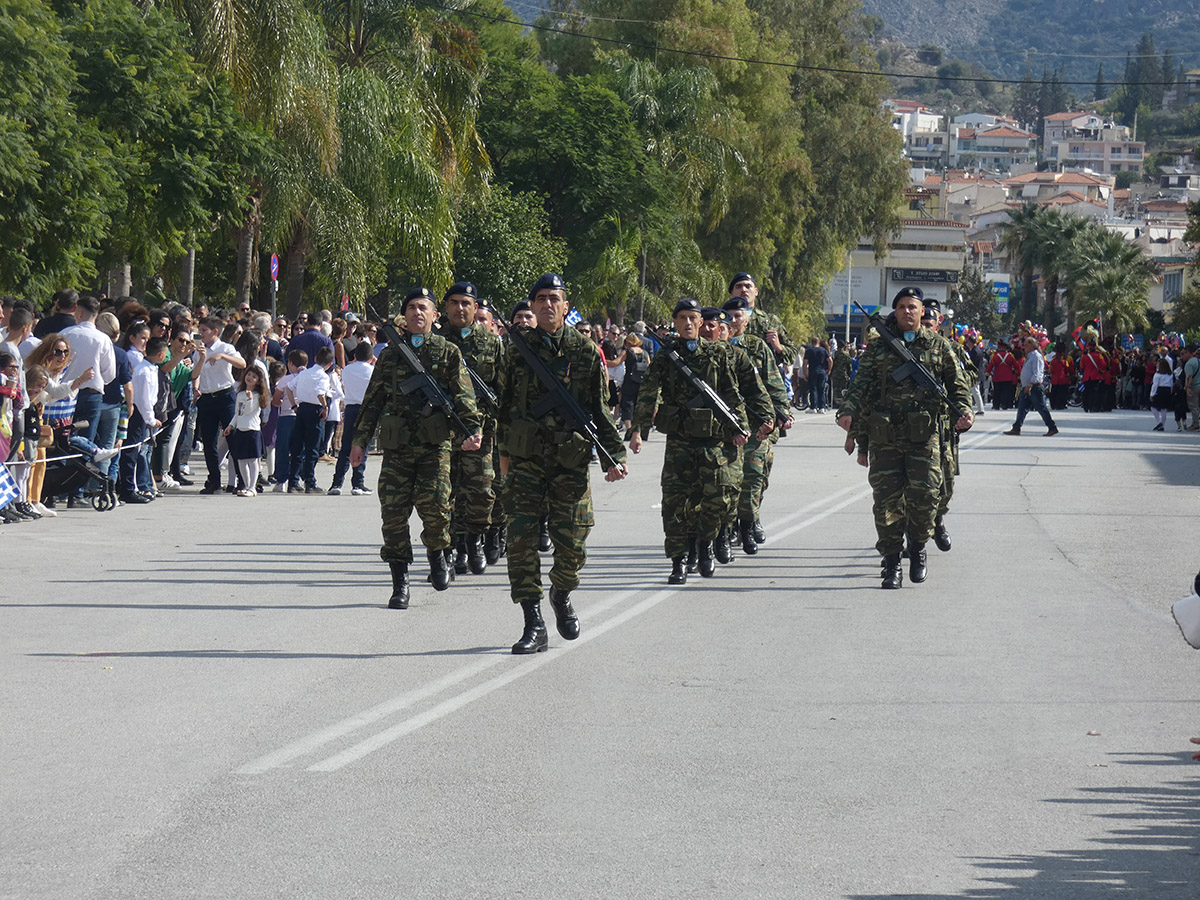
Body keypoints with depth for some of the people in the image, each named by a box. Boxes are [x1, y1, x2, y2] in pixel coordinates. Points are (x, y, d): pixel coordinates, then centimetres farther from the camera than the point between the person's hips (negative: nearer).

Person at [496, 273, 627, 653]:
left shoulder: (586, 352, 3)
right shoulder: (517, 350, 4)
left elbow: (600, 410, 7)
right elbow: (503, 404, 15)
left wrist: (615, 455, 1)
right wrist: (504, 449, 18)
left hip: (571, 460, 0)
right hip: (525, 458, 0)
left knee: (571, 543, 2)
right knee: (521, 537, -10)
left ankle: (562, 596, 33)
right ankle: (533, 624, -6)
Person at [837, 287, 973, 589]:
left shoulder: (938, 346, 12)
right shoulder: (877, 348, 13)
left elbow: (957, 384, 11)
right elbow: (861, 387, 9)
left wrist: (964, 412, -7)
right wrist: (848, 411, -8)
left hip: (924, 437, -1)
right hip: (884, 438, 1)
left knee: (924, 496, -11)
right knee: (887, 501, -2)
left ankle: (917, 547, 14)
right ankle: (892, 564, 7)